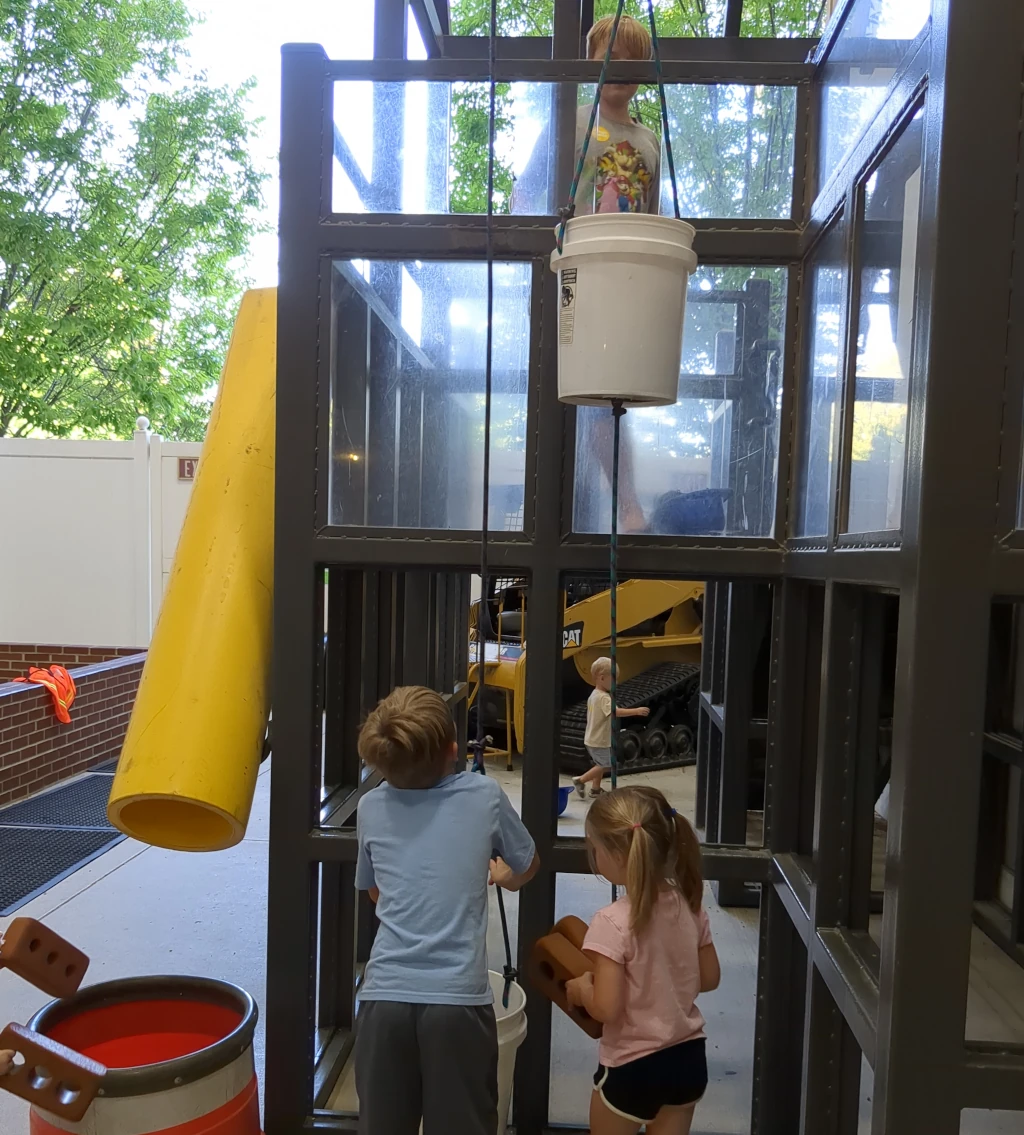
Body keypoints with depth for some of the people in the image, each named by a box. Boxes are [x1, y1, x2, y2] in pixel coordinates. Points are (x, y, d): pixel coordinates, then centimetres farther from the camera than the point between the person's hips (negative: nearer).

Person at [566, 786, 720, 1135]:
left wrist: (581, 988, -5)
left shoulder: (612, 922, -26)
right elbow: (710, 978, 4)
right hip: (689, 1058, 5)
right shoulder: (690, 906, -7)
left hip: (633, 1068, -5)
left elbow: (605, 1009, -24)